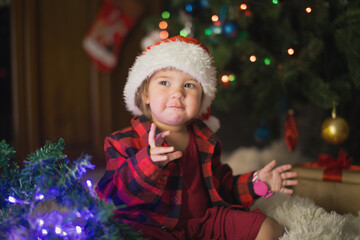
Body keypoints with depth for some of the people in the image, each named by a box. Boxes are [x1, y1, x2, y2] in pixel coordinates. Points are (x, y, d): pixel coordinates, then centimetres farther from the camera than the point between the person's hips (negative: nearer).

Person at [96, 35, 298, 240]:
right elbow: (111, 196, -17)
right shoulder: (124, 142, -5)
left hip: (205, 221, 5)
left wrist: (257, 183, 8)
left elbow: (220, 187, 25)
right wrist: (148, 162, -33)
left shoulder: (205, 140, 13)